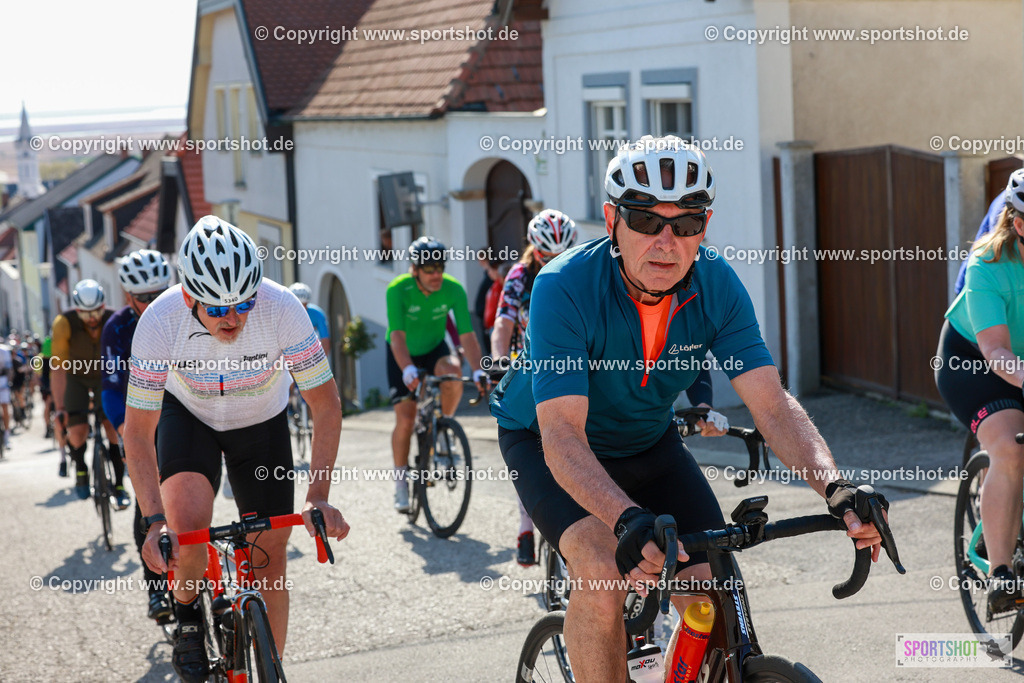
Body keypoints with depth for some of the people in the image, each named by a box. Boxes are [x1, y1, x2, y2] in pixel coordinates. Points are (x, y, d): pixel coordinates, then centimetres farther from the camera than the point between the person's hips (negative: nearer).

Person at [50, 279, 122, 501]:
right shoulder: (64, 323, -30)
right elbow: (58, 368, -30)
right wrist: (59, 407, -35)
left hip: (104, 376, 0)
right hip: (77, 377, 0)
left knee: (113, 426, -17)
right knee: (77, 432, -15)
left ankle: (119, 485, -3)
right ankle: (81, 471, 16)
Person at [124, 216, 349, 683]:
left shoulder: (281, 309, -33)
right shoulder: (160, 321, -33)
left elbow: (326, 405, -23)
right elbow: (138, 432, -24)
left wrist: (318, 497, -32)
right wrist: (155, 521, -35)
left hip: (262, 421, 1)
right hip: (188, 415, -1)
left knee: (270, 561, 0)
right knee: (188, 521, -29)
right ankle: (188, 617, 2)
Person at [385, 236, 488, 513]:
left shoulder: (453, 290, -22)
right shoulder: (398, 290, -28)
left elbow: (467, 334, -25)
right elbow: (397, 335, -36)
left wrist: (478, 371, -38)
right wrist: (409, 371, -51)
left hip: (435, 348, 1)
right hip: (403, 354, -1)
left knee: (453, 372, -33)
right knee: (405, 418, -11)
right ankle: (401, 481, 7)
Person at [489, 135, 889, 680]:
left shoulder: (717, 288, -19)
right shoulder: (564, 289, -32)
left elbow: (773, 406, -23)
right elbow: (562, 435, -39)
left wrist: (835, 490, -40)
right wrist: (629, 519, -56)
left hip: (646, 442, 4)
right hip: (545, 441, -4)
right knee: (603, 573, -30)